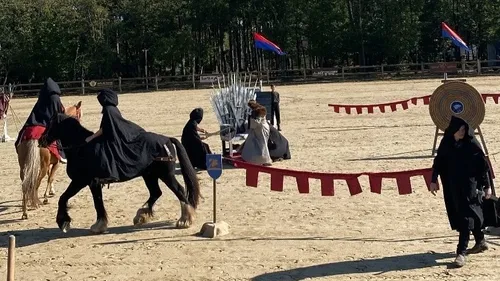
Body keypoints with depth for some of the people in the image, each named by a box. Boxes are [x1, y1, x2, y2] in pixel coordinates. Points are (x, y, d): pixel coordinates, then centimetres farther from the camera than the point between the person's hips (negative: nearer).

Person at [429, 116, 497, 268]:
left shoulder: (472, 143, -12)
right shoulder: (446, 142, -1)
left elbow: (483, 165, -8)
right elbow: (438, 161, 8)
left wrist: (487, 186, -8)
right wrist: (433, 180, 5)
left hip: (470, 184, -5)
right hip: (453, 184, 5)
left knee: (466, 215, -7)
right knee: (465, 214, 16)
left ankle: (461, 252, -8)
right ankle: (480, 242, 35)